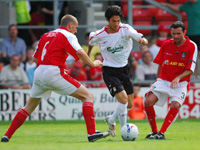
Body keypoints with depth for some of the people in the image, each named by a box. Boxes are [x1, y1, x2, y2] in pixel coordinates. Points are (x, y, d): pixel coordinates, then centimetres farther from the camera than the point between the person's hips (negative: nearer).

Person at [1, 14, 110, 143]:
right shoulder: (68, 36, 3)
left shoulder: (46, 36, 23)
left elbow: (35, 57, 25)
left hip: (39, 73, 7)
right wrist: (92, 64, -1)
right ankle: (92, 133, -12)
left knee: (30, 106, 25)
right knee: (88, 96, 0)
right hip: (55, 73, -6)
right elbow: (79, 52, -13)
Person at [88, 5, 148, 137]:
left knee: (129, 104, 9)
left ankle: (111, 120, 36)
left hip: (124, 69, 4)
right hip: (110, 71, -4)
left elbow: (141, 38, -20)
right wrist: (88, 56, 22)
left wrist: (143, 40, -43)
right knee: (123, 98, -22)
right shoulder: (100, 35, -12)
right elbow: (91, 41, 10)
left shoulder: (126, 30, -10)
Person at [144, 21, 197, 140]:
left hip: (180, 83, -3)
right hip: (164, 80, 3)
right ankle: (154, 131, -2)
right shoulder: (166, 44, 2)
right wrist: (158, 79, 12)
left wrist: (178, 78, -26)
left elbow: (190, 70, -11)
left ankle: (161, 133, -22)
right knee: (148, 101, -18)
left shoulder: (192, 47, -8)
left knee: (175, 105, -29)